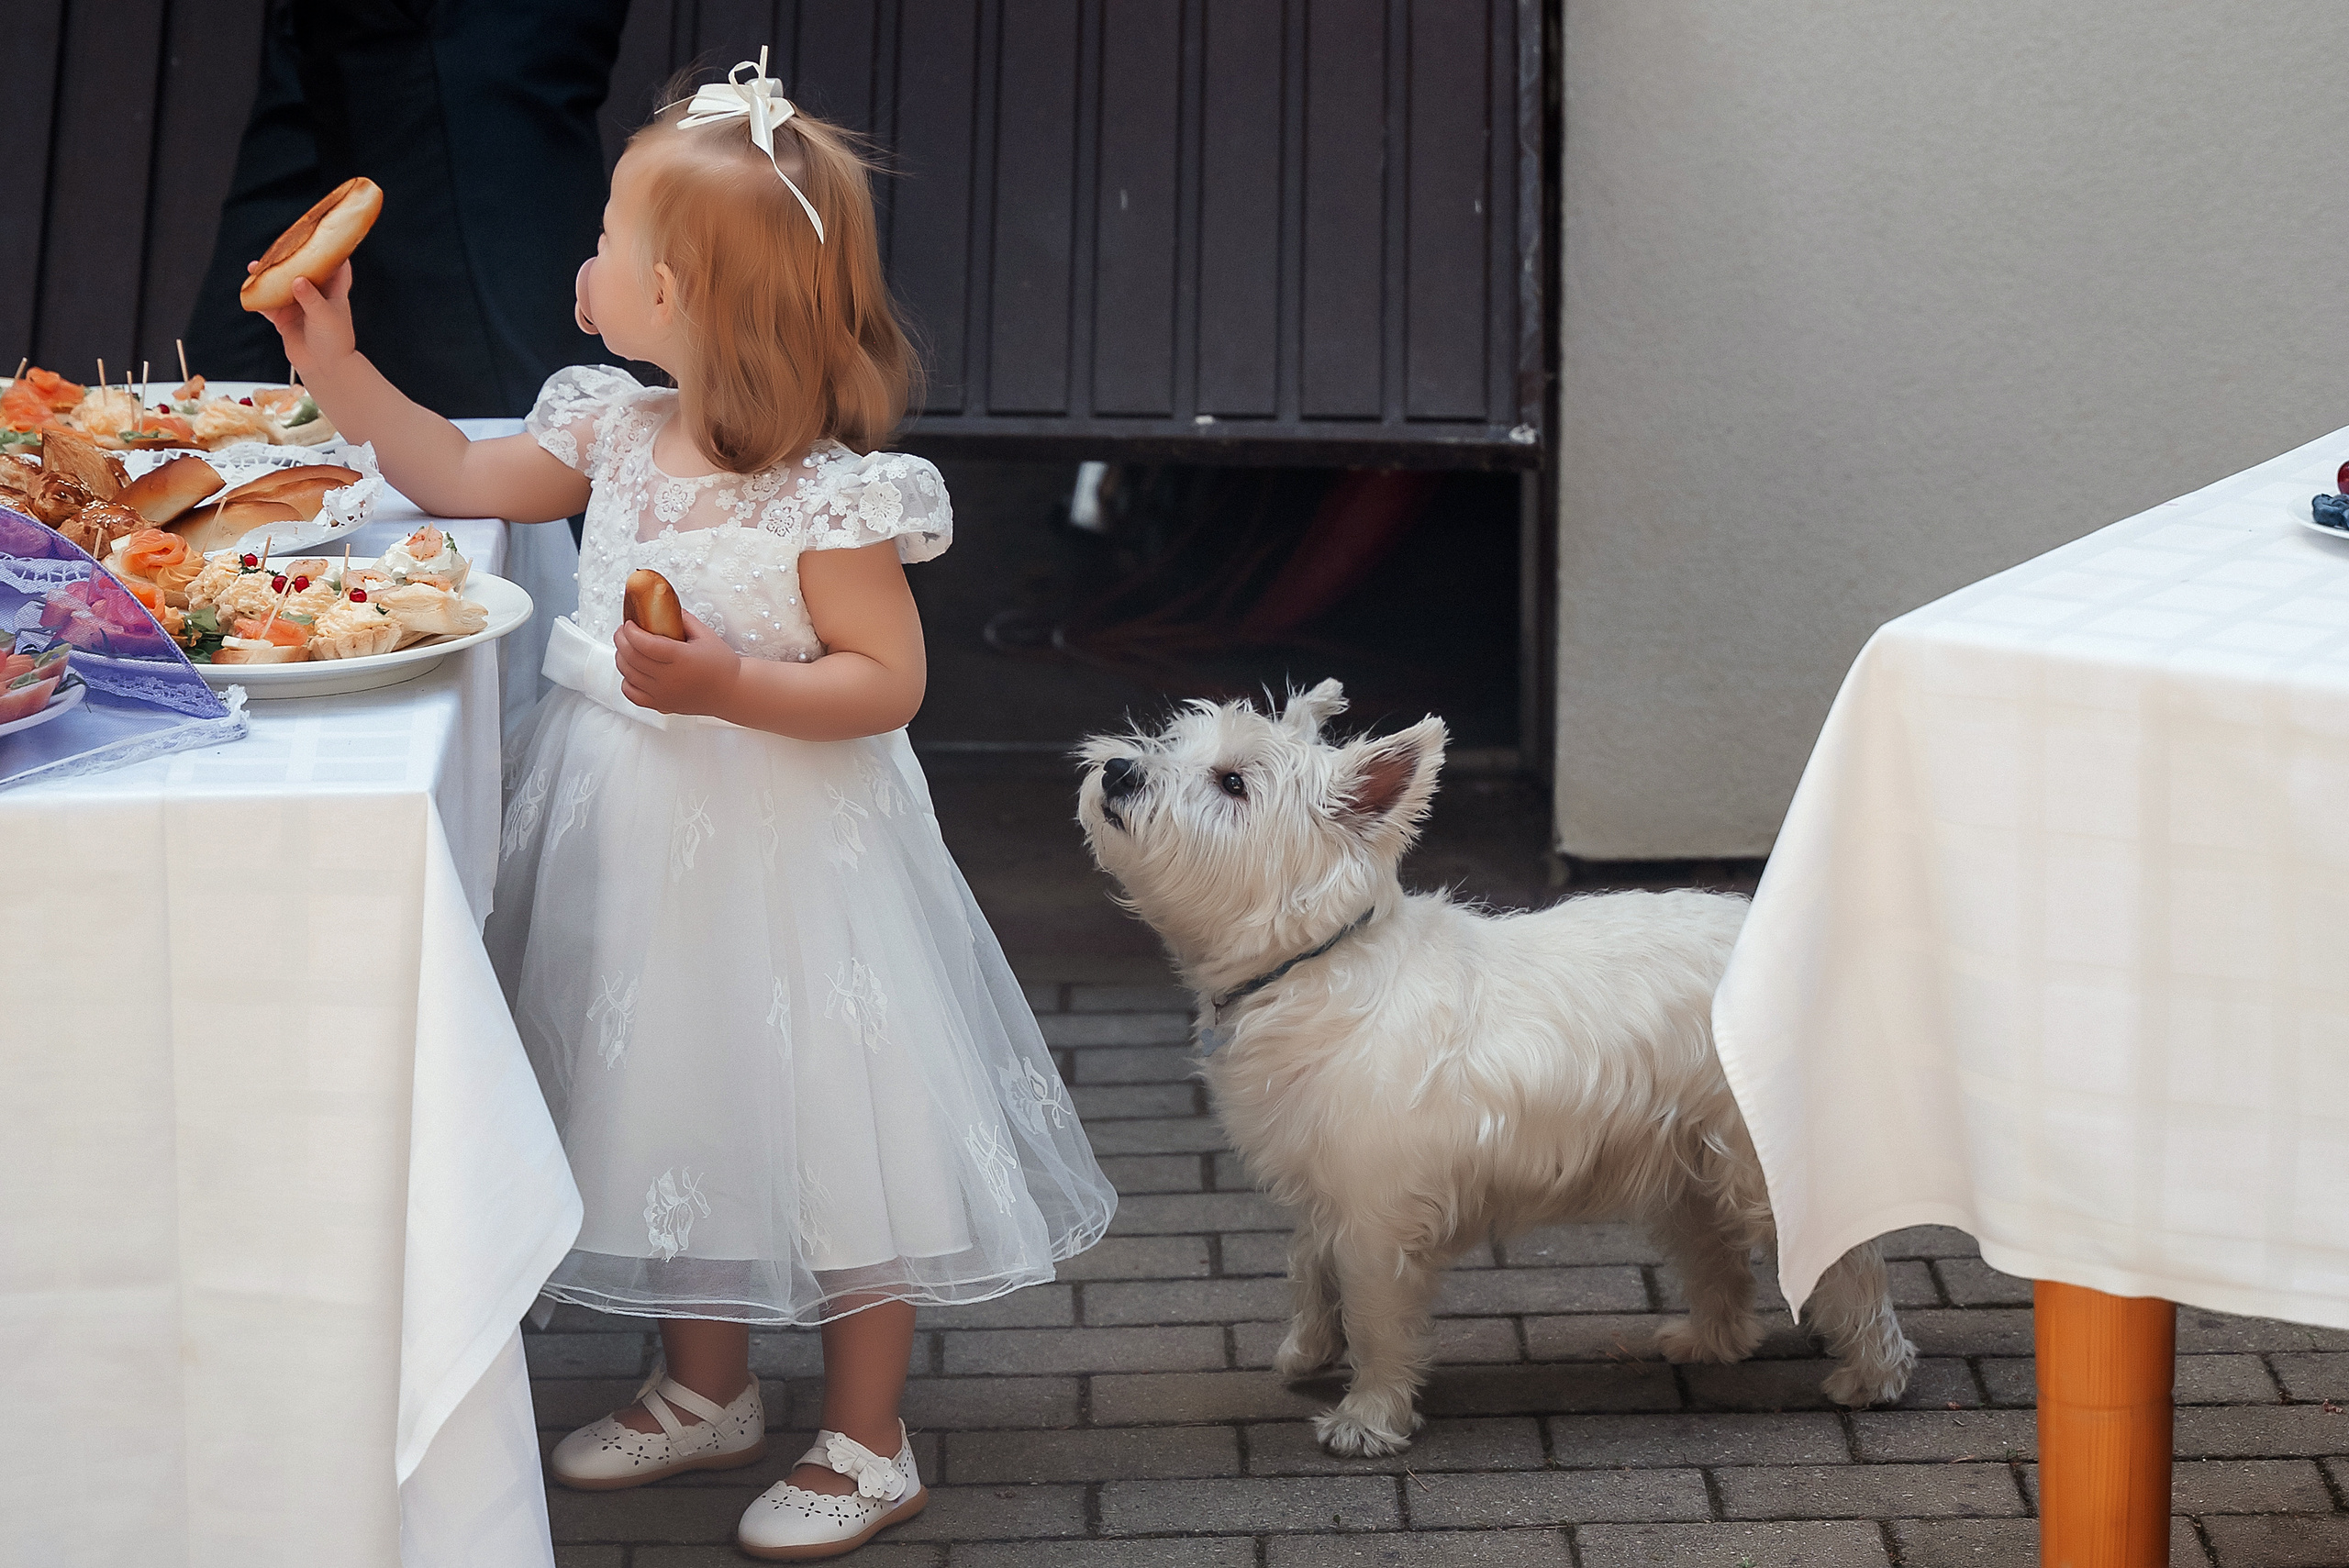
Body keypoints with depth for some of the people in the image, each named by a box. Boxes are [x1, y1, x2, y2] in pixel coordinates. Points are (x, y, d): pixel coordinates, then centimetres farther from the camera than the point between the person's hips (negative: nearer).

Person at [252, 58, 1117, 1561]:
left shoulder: (824, 493, -21)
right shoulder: (615, 434, 0)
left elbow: (886, 680, -19)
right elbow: (458, 477, 14)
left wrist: (724, 684, -29)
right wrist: (339, 368, 7)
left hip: (785, 855, -7)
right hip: (639, 839, 8)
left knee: (824, 1113, 2)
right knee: (672, 1106, 19)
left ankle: (868, 1442, 18)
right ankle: (708, 1391, 39)